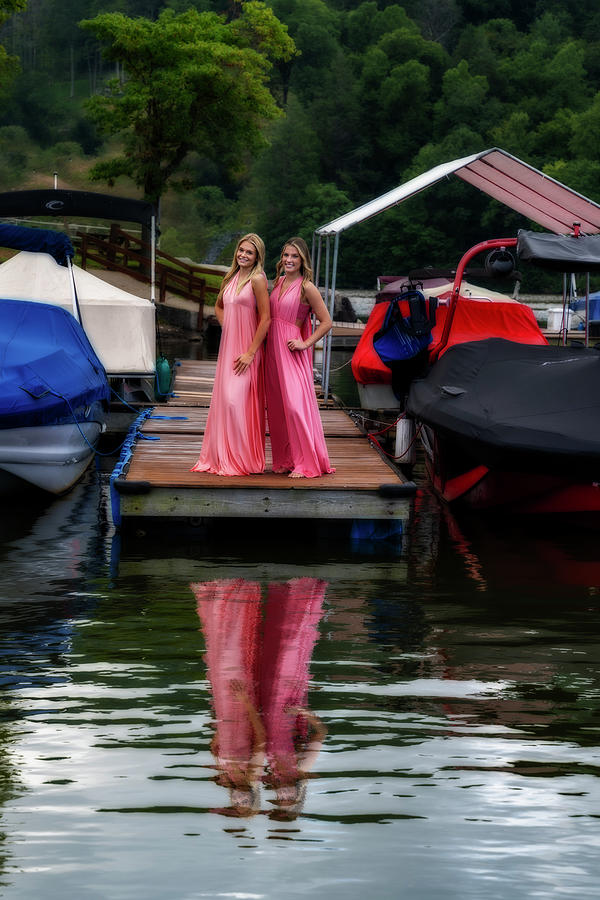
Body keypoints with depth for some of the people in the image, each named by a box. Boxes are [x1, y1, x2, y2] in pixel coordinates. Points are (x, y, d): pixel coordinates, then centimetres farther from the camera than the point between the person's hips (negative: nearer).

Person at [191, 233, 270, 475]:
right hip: (228, 347, 7)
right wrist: (226, 326, 12)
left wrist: (251, 352, -16)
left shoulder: (257, 279, -10)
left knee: (236, 401, -10)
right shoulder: (230, 277, 12)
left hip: (246, 349, -7)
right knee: (223, 400, 9)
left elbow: (265, 318, -14)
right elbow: (219, 306, 29)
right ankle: (220, 458, 17)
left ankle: (241, 461, -1)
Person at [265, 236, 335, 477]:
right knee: (277, 406, 7)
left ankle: (306, 463, -8)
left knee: (295, 405, -12)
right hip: (273, 349, 7)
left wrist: (305, 343, -12)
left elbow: (326, 322, -7)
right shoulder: (278, 282, 12)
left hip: (292, 352, -7)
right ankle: (284, 460, 14)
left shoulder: (306, 287, -9)